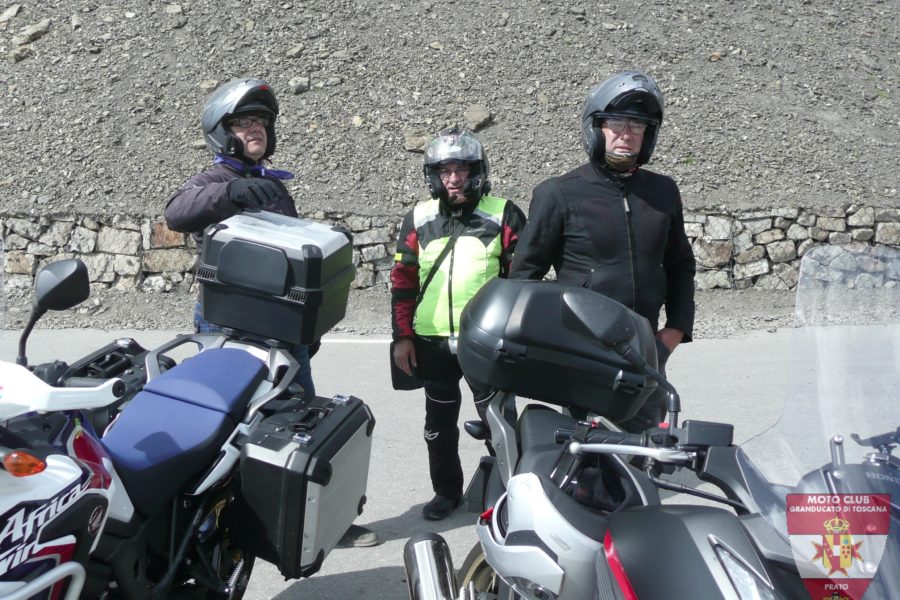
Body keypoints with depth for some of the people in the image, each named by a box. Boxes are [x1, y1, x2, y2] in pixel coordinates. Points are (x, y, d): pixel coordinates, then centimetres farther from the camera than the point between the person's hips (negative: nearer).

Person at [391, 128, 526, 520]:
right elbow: (402, 282, 7)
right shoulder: (418, 220, 6)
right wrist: (402, 336, 3)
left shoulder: (503, 215, -1)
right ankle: (446, 491, 31)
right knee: (439, 423, 15)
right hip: (432, 342, 3)